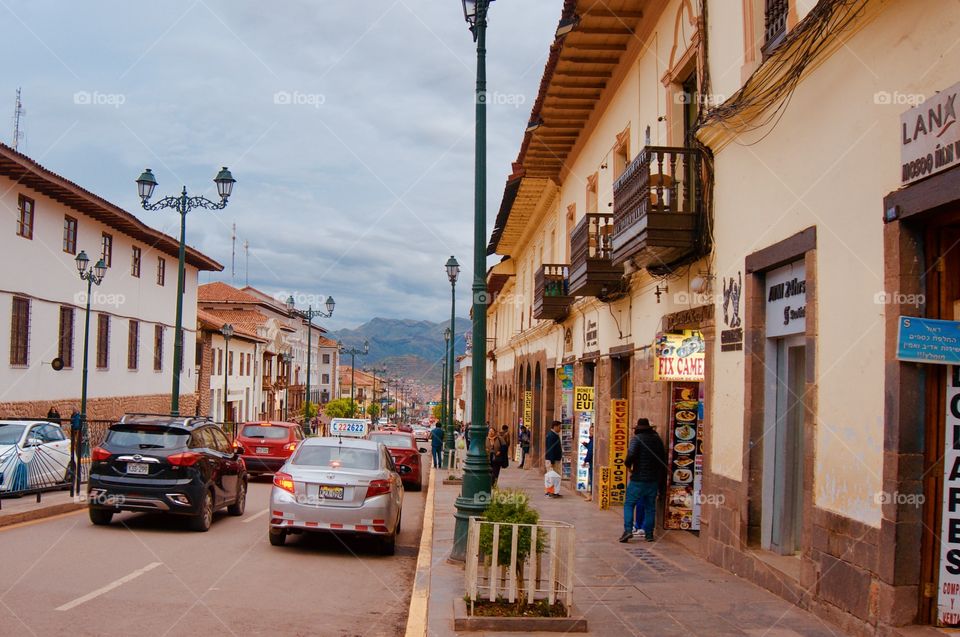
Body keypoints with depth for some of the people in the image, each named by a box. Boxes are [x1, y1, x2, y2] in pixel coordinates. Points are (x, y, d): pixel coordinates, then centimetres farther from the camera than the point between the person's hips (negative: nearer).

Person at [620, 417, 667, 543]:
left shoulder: (637, 438, -8)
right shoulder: (657, 439, 9)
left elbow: (631, 454, -23)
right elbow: (663, 458, 13)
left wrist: (628, 465, -2)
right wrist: (661, 478, 20)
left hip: (638, 479, -5)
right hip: (654, 480, 5)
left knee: (629, 504, 3)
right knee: (650, 507, 11)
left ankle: (628, 530, -10)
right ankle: (649, 534, 11)